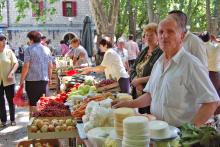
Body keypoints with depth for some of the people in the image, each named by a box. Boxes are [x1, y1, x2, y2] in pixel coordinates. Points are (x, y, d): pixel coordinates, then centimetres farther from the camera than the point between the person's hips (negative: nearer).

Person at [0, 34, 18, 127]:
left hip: (9, 81, -1)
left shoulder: (9, 51, -3)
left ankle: (12, 119, 21)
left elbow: (16, 63, -3)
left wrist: (11, 73, -16)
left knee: (11, 101, 7)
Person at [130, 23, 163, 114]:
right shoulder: (143, 52, 15)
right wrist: (137, 83, -7)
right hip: (138, 95, 7)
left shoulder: (161, 53, -10)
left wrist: (140, 80, -12)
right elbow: (133, 69, 12)